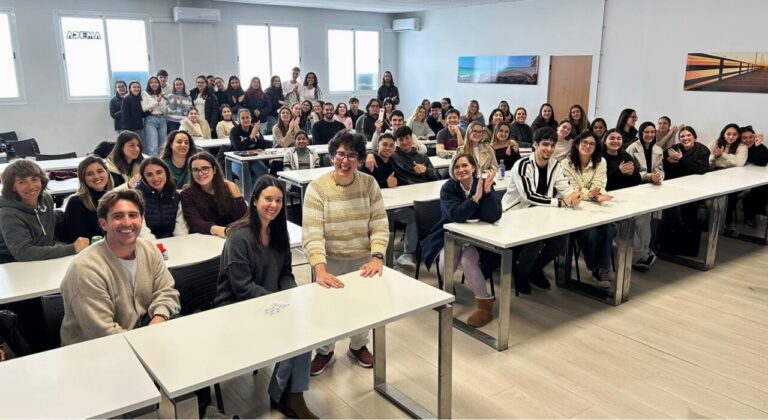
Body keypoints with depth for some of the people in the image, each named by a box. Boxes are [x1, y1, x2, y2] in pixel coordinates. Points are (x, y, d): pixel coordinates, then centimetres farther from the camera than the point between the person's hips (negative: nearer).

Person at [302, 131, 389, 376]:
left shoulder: (369, 184, -5)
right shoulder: (317, 188, -14)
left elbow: (380, 226, -5)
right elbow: (312, 234, -21)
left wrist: (377, 257, -19)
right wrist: (319, 269, -33)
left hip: (363, 260, 2)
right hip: (330, 262, -2)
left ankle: (358, 346, 44)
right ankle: (325, 351, 37)